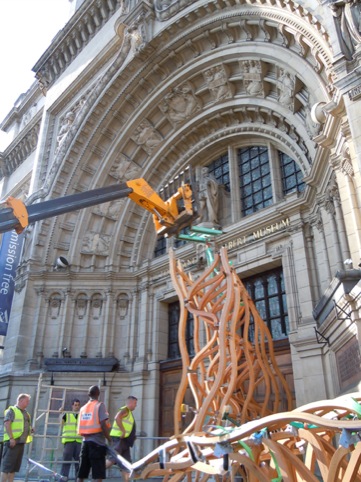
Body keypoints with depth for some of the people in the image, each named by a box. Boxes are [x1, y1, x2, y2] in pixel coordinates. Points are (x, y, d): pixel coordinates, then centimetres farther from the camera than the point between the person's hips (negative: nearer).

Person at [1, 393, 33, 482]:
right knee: (7, 464, -7)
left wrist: (30, 430, 8)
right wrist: (11, 438, -22)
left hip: (21, 442, 8)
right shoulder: (11, 410, -4)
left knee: (15, 465, 8)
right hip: (12, 441, -8)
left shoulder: (25, 412, 20)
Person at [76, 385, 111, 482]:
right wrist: (109, 439, -4)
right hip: (97, 442, -6)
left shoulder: (83, 408, 14)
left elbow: (81, 427, 12)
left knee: (81, 474, 10)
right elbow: (103, 424, -15)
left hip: (85, 442, 6)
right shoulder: (99, 405, -5)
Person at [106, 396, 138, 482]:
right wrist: (123, 431, -29)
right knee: (113, 459, -14)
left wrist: (132, 437, 20)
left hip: (124, 440, 10)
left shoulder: (129, 412, 21)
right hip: (119, 438, -10)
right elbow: (117, 418, -28)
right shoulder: (125, 410, -9)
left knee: (127, 462, 6)